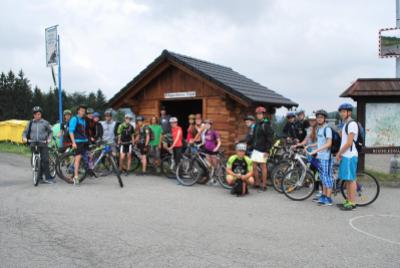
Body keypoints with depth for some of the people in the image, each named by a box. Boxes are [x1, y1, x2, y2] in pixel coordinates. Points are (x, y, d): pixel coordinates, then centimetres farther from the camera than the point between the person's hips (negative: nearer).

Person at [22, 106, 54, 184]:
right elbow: (25, 132, 14)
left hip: (43, 143, -2)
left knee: (45, 160, -9)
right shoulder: (30, 123, 8)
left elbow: (50, 131, 13)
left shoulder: (45, 123, 4)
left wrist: (49, 138, -2)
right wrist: (24, 137, -5)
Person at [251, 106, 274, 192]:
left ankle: (264, 185, 7)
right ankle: (257, 183, 19)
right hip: (255, 148, 8)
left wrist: (267, 150, -18)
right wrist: (252, 146, 15)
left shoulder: (266, 125, -10)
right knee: (253, 166, 7)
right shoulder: (256, 124, 14)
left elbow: (270, 138, -14)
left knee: (263, 166, -1)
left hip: (262, 149, -7)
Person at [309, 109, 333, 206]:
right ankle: (323, 196, 23)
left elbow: (329, 144, -23)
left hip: (326, 157, -9)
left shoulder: (327, 129, -13)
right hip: (320, 157, 9)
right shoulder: (319, 129, 14)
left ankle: (328, 199, 2)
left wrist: (316, 150, -28)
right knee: (323, 177, 14)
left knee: (327, 177, -3)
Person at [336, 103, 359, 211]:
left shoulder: (352, 124, -12)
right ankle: (348, 201, 20)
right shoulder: (345, 124, 18)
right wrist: (340, 153, 11)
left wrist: (339, 153, -9)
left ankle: (352, 203, -1)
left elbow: (349, 143, -17)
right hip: (345, 155, 10)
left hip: (350, 155, -10)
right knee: (347, 179, 12)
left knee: (351, 179, -6)